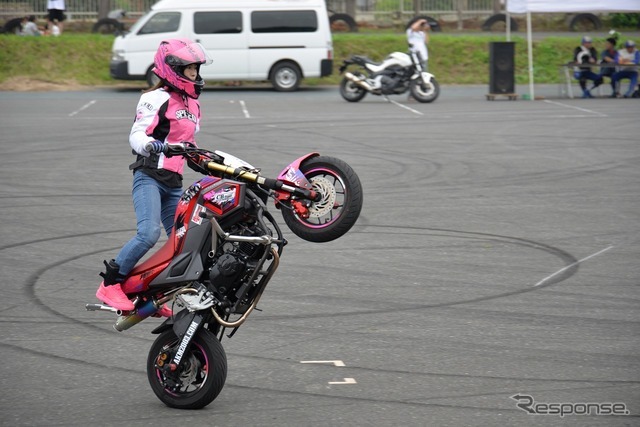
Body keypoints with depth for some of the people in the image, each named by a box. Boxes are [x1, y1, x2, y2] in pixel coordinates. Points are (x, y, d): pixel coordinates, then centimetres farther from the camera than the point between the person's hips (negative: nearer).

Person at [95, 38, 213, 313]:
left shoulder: (192, 104, 21)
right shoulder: (157, 99, -7)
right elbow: (136, 135, -17)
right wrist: (151, 145, -37)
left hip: (174, 184, 9)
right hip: (149, 178, -9)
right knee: (149, 234, -25)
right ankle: (109, 285, -16)